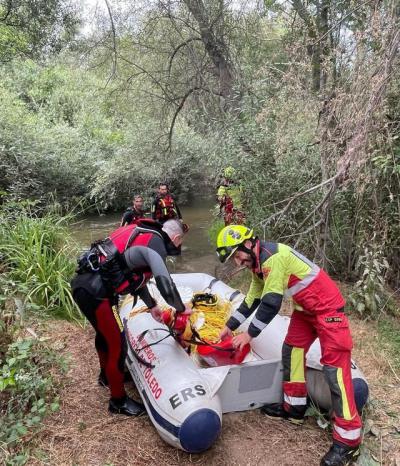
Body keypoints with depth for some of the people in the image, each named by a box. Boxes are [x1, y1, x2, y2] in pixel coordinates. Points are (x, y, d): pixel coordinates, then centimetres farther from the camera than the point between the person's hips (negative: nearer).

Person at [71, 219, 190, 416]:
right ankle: (118, 400, 22)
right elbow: (165, 283, -20)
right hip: (94, 292, -10)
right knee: (117, 344, 3)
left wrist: (151, 305, 29)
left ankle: (106, 375, 54)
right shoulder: (156, 243, -11)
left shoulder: (141, 233, 16)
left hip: (82, 282, 10)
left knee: (104, 331, 30)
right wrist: (181, 308, 0)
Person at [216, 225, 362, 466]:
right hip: (305, 308, 10)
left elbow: (271, 303, -24)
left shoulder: (274, 256, -25)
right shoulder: (258, 263, 6)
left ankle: (348, 439, -1)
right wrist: (230, 325, 14)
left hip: (327, 306, -10)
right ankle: (294, 407, 28)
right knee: (292, 349, 13)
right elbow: (252, 299, 15)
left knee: (335, 366, -9)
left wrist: (250, 334, -14)